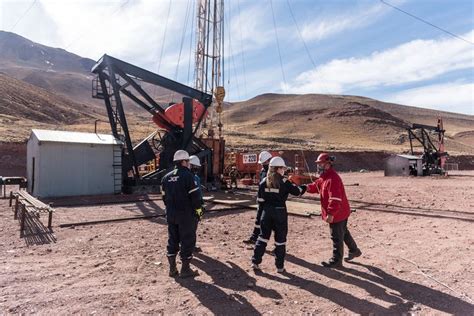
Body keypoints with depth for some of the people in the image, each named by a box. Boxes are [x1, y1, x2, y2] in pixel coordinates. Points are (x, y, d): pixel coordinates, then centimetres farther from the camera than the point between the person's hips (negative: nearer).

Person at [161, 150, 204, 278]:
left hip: (171, 215, 7)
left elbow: (165, 197, 13)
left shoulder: (166, 177, 9)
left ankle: (172, 269, 23)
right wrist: (198, 212, -6)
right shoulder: (188, 176, -14)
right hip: (186, 215, -7)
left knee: (173, 240, 15)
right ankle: (185, 269, 11)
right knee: (187, 240, 4)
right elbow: (195, 196, -15)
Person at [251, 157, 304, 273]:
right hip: (280, 212, -3)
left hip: (267, 211, 3)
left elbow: (260, 199, 4)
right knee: (280, 239, 7)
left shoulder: (264, 181, 2)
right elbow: (296, 191, 1)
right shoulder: (284, 182, -9)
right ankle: (280, 266, 13)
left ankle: (255, 262, 12)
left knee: (263, 236, 14)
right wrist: (303, 189, 21)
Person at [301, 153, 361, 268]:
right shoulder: (324, 177, 8)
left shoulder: (333, 178, -27)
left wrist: (330, 213, -31)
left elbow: (335, 199, -31)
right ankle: (354, 250, 42)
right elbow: (316, 186, 14)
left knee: (336, 237, 1)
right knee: (343, 233, 25)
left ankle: (336, 260, 13)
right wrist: (306, 187, -5)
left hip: (337, 213, -10)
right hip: (340, 212, 10)